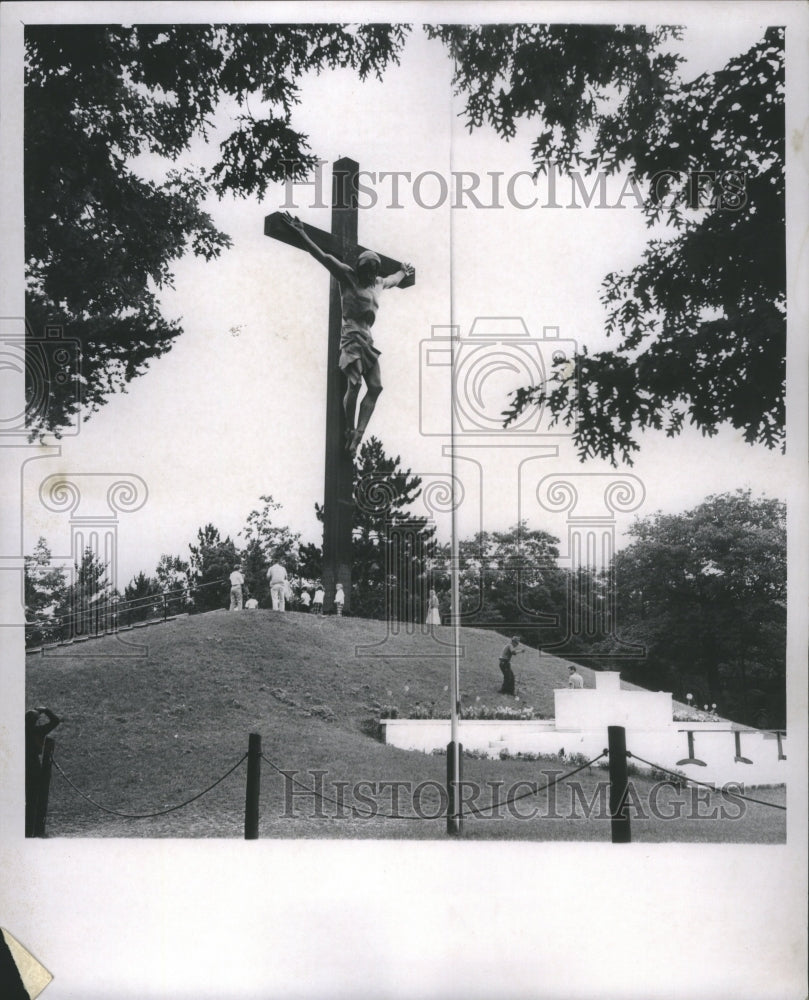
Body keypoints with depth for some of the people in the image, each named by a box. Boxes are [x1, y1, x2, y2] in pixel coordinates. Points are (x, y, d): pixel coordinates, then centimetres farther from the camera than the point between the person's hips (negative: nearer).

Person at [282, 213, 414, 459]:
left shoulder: (378, 283, 20)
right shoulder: (348, 276, 1)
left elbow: (392, 280, 45)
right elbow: (324, 257, -8)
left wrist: (403, 272, 63)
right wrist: (301, 235, -16)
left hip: (367, 338, 7)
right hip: (351, 334, -7)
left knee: (375, 387, -6)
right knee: (354, 385, -18)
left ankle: (358, 435, -8)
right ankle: (350, 431, -7)